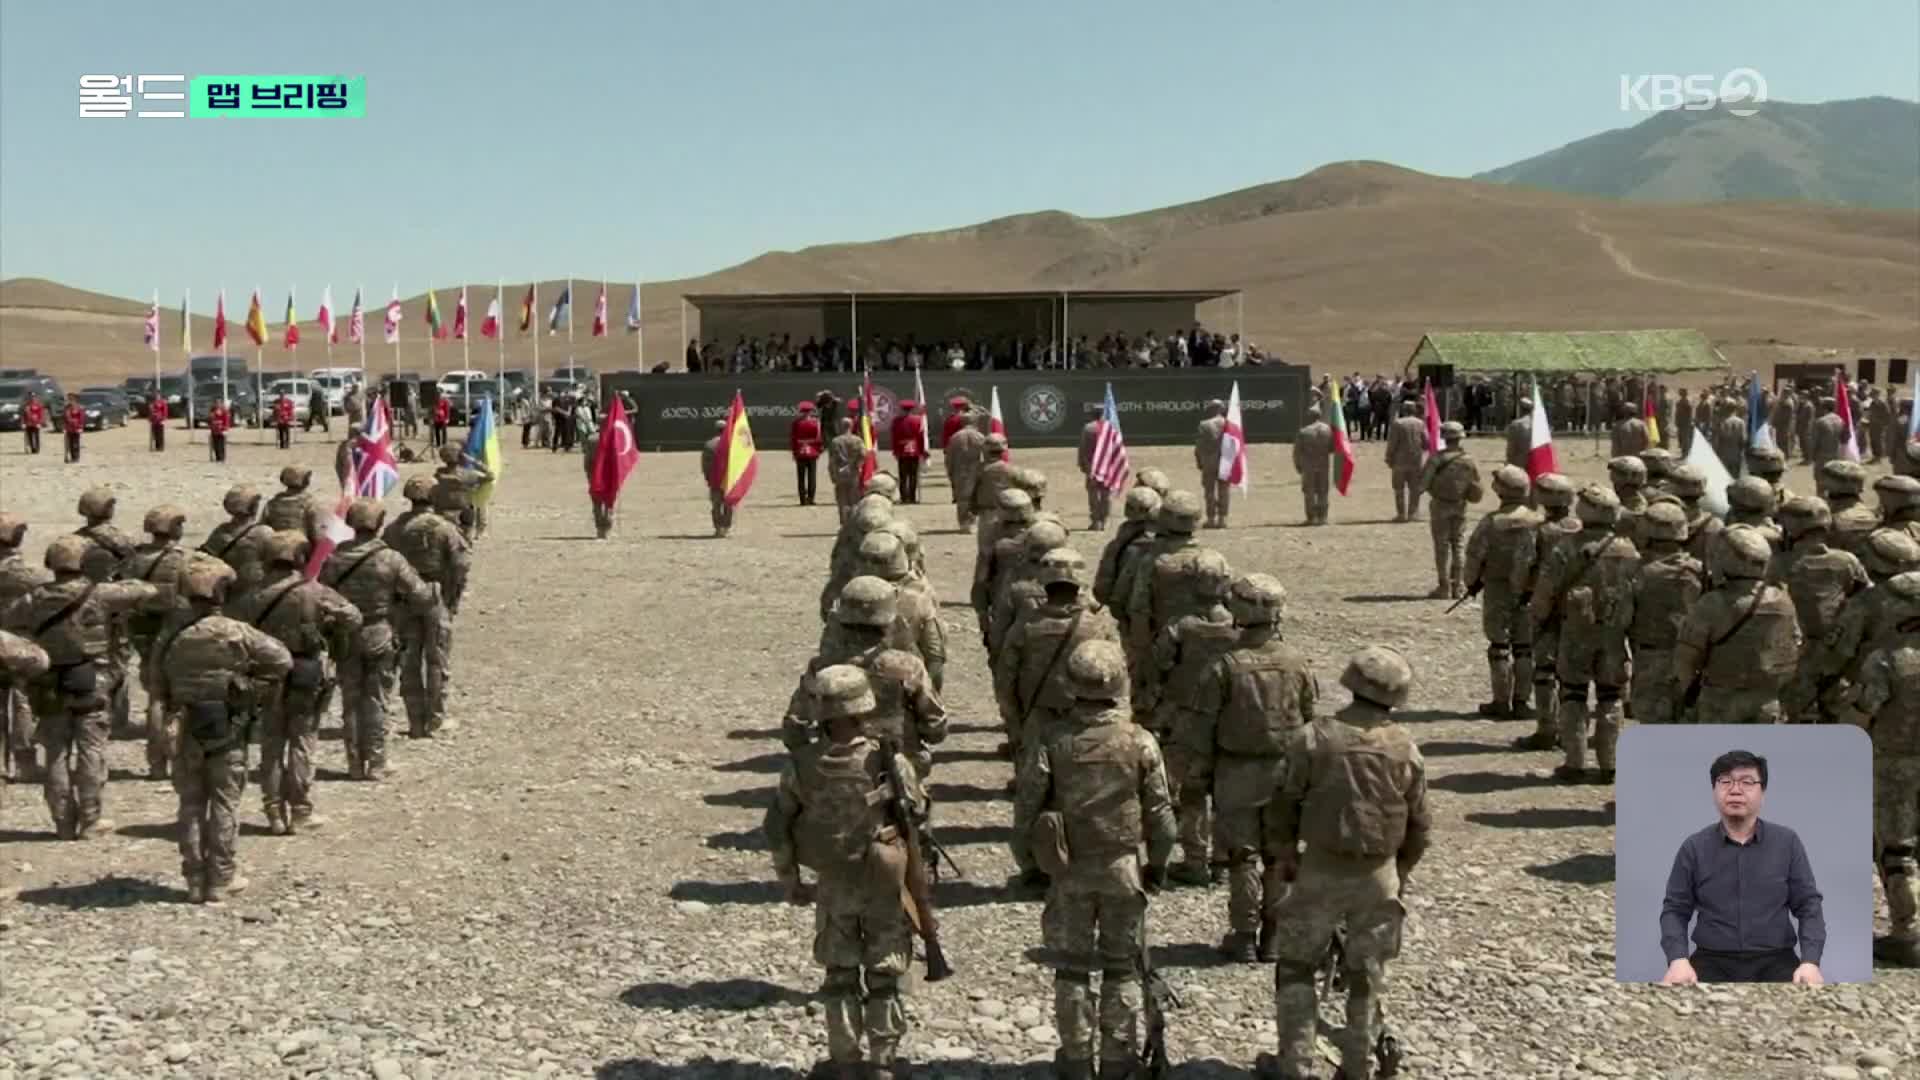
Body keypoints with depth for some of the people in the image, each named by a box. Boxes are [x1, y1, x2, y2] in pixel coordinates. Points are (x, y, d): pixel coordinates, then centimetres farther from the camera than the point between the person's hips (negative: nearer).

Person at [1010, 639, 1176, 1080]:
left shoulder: (1054, 743, -11)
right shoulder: (1141, 744, -12)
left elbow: (1027, 805, -7)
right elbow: (1160, 812, -5)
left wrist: (1025, 855, 9)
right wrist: (1158, 861, 10)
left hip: (1069, 870, 0)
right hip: (1122, 867, 0)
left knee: (1072, 968, 12)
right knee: (1121, 968, 13)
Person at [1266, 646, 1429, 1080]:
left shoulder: (1312, 738, -12)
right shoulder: (1406, 750, -3)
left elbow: (1282, 806, -6)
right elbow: (1420, 825, 5)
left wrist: (1282, 855, 10)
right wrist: (1402, 870, 20)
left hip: (1321, 871, -2)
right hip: (1380, 875, 2)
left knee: (1296, 966, 13)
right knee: (1367, 975, 15)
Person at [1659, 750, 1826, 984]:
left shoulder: (1787, 842, 6)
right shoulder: (1693, 847, 6)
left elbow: (1808, 906, 6)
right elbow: (1675, 910, 7)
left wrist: (1810, 962, -11)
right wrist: (1678, 959, -12)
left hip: (1775, 960, 1)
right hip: (1712, 961, -1)